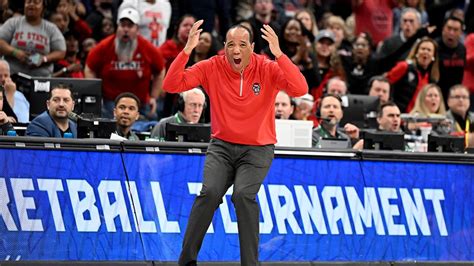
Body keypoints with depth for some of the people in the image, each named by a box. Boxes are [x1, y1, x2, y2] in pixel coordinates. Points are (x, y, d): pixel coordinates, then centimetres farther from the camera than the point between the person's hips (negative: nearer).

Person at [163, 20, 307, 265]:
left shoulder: (268, 70, -9)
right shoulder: (212, 68, -4)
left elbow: (300, 89, -24)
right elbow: (171, 85, -10)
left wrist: (278, 54, -33)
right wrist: (187, 50, -23)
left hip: (258, 149, -1)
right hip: (222, 146, 1)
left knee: (243, 195, -26)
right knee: (210, 192, -23)